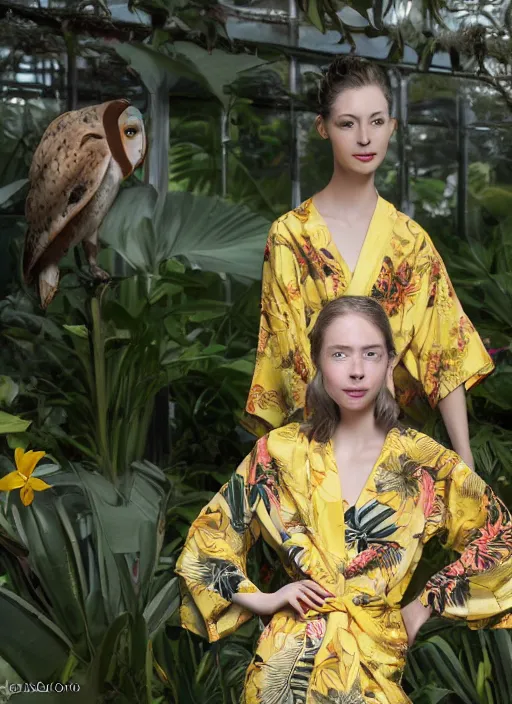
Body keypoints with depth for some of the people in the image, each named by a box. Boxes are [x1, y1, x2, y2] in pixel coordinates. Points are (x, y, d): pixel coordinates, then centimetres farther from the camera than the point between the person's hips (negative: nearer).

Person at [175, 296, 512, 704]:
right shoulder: (280, 452, 3)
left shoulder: (424, 461, 0)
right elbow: (205, 541, 12)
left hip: (377, 646, 0)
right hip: (292, 643, 1)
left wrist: (428, 603, 7)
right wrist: (261, 600, 1)